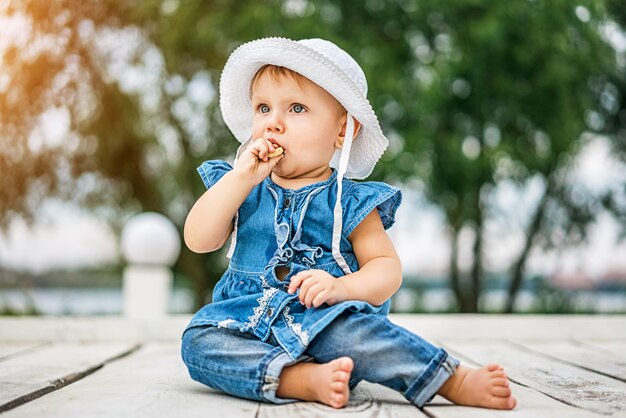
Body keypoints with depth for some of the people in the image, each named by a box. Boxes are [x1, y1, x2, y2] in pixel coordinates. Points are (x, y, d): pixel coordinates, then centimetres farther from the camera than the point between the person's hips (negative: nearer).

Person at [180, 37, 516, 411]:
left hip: (320, 324, -3)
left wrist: (343, 287, -22)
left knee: (351, 330, -35)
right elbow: (198, 240, -3)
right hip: (246, 324, 3)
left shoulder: (348, 201, 4)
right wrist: (242, 177, -10)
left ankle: (455, 381, -31)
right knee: (197, 340, -25)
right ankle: (304, 380, -36)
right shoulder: (237, 188, 11)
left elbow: (387, 267, -1)